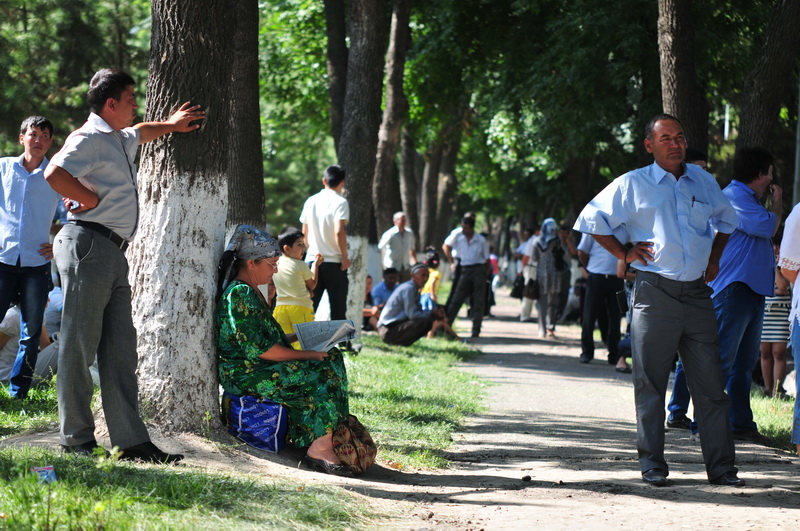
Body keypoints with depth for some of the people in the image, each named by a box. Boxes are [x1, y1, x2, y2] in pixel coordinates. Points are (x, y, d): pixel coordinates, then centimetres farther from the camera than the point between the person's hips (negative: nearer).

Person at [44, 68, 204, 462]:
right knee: (80, 346, -5)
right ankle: (77, 439, -1)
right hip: (89, 246, -10)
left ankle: (131, 440, 0)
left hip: (114, 253, 10)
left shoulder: (121, 140, 24)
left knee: (120, 349, 3)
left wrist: (171, 125, 53)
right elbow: (55, 174, -24)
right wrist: (91, 200, -14)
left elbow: (141, 132, 49)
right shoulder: (89, 138, -7)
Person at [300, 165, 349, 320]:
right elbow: (339, 232, -20)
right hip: (334, 262, -5)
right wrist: (345, 257, -11)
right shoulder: (340, 202, -9)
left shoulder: (310, 201, 8)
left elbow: (304, 233, 14)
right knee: (337, 309, 1)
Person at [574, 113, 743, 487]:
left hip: (697, 294, 3)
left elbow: (726, 218, 31)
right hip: (654, 292, -3)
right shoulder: (632, 185, 2)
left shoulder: (703, 182, 13)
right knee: (650, 383, 1)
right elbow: (592, 219, 5)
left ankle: (721, 466, 5)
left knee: (711, 383, 1)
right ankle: (651, 464, 8)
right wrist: (623, 253, 0)